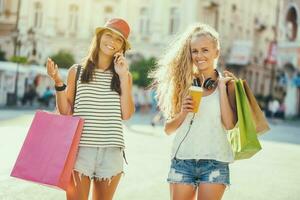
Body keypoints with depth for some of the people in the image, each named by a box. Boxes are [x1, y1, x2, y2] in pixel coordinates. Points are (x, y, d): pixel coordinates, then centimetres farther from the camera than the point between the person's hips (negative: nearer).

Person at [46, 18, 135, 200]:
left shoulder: (124, 75, 10)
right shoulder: (77, 71, 7)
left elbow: (126, 114, -2)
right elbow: (66, 112, 5)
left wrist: (123, 77, -3)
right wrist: (58, 83, -7)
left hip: (111, 151, 2)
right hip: (80, 149, -1)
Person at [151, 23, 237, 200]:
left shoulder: (227, 83, 3)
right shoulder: (184, 83, 8)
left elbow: (230, 124, -11)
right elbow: (168, 129, 8)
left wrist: (222, 87, -6)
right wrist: (183, 113, -10)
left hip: (214, 162, -2)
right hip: (182, 160, 2)